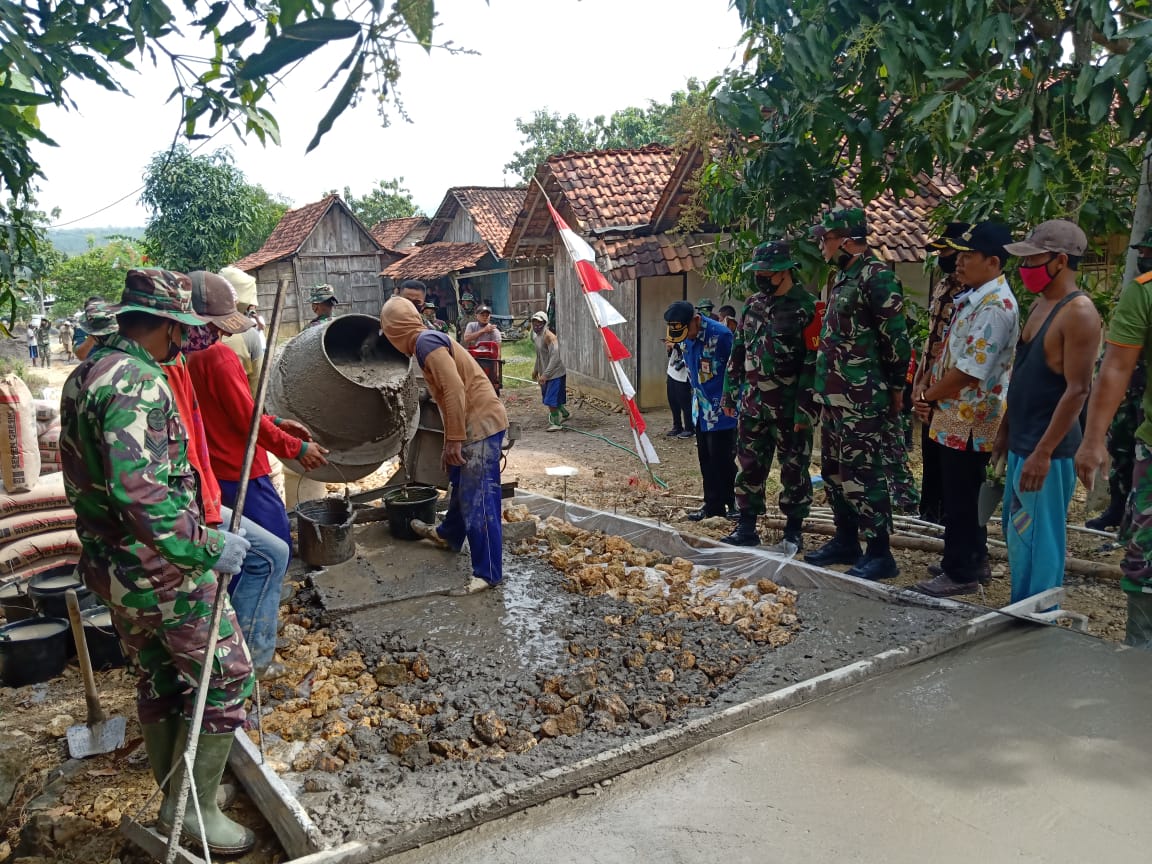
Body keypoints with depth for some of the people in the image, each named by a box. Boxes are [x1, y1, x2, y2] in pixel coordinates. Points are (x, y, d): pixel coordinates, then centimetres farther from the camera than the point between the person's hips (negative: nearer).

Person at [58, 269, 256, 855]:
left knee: (157, 681, 21)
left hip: (110, 565, 10)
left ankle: (176, 796, 37)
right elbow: (139, 490, -33)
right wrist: (208, 546, -28)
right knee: (224, 678, 5)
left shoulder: (85, 375, 9)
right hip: (163, 571, -10)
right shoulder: (139, 383, -23)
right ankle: (192, 810, 14)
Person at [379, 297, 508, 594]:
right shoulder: (430, 342, 17)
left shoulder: (425, 342, -15)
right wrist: (451, 440, 31)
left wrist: (454, 439, -20)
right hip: (475, 422, 10)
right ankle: (448, 534, 49)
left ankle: (488, 573, 2)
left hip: (481, 424, -10)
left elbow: (455, 390, -24)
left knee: (478, 500, -6)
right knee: (460, 485, 28)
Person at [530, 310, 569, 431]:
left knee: (551, 400, -9)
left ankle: (556, 423, 5)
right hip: (545, 374, 9)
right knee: (548, 398, 17)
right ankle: (565, 414, 37)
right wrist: (536, 370, 26)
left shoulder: (549, 336, -20)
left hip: (555, 373, -9)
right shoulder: (536, 336, 8)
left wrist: (545, 374, -30)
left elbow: (555, 357, -27)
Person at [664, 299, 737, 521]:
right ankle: (713, 504, 24)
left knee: (722, 460, -4)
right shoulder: (684, 339, 3)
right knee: (706, 459, 13)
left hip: (722, 411, -8)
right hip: (701, 410, 8)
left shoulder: (720, 335, -21)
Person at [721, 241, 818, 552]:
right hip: (752, 404, 6)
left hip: (789, 408, -6)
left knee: (793, 469, 5)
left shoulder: (806, 308, -10)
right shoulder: (753, 305, 10)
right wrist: (730, 393, 13)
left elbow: (813, 363, -14)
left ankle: (793, 533, 16)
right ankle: (746, 527, 20)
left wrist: (805, 409, -17)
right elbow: (737, 353, 16)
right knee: (749, 466, 10)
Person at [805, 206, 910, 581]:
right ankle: (846, 541, 28)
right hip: (835, 397, 10)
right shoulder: (843, 276, 16)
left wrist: (896, 389, -12)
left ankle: (880, 554, 3)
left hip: (863, 402, -10)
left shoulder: (877, 276, -14)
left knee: (863, 477, -6)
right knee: (835, 473, 16)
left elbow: (897, 339, -15)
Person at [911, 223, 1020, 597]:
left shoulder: (996, 305, -20)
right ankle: (973, 561, 31)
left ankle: (960, 572, 12)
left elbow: (971, 370, -24)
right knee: (962, 494, 18)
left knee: (961, 497, 1)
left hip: (969, 420, -10)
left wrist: (928, 397, -12)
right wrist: (925, 388, 3)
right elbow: (949, 354, 17)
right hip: (955, 416, 10)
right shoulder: (973, 298, 12)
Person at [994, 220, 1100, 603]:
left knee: (1037, 542, -1)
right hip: (1022, 442, 9)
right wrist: (1005, 431, 18)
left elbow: (1078, 389, -20)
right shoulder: (1039, 305, 12)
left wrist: (1044, 452, -22)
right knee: (1016, 535, 17)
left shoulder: (1078, 311, -16)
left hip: (1047, 448, -9)